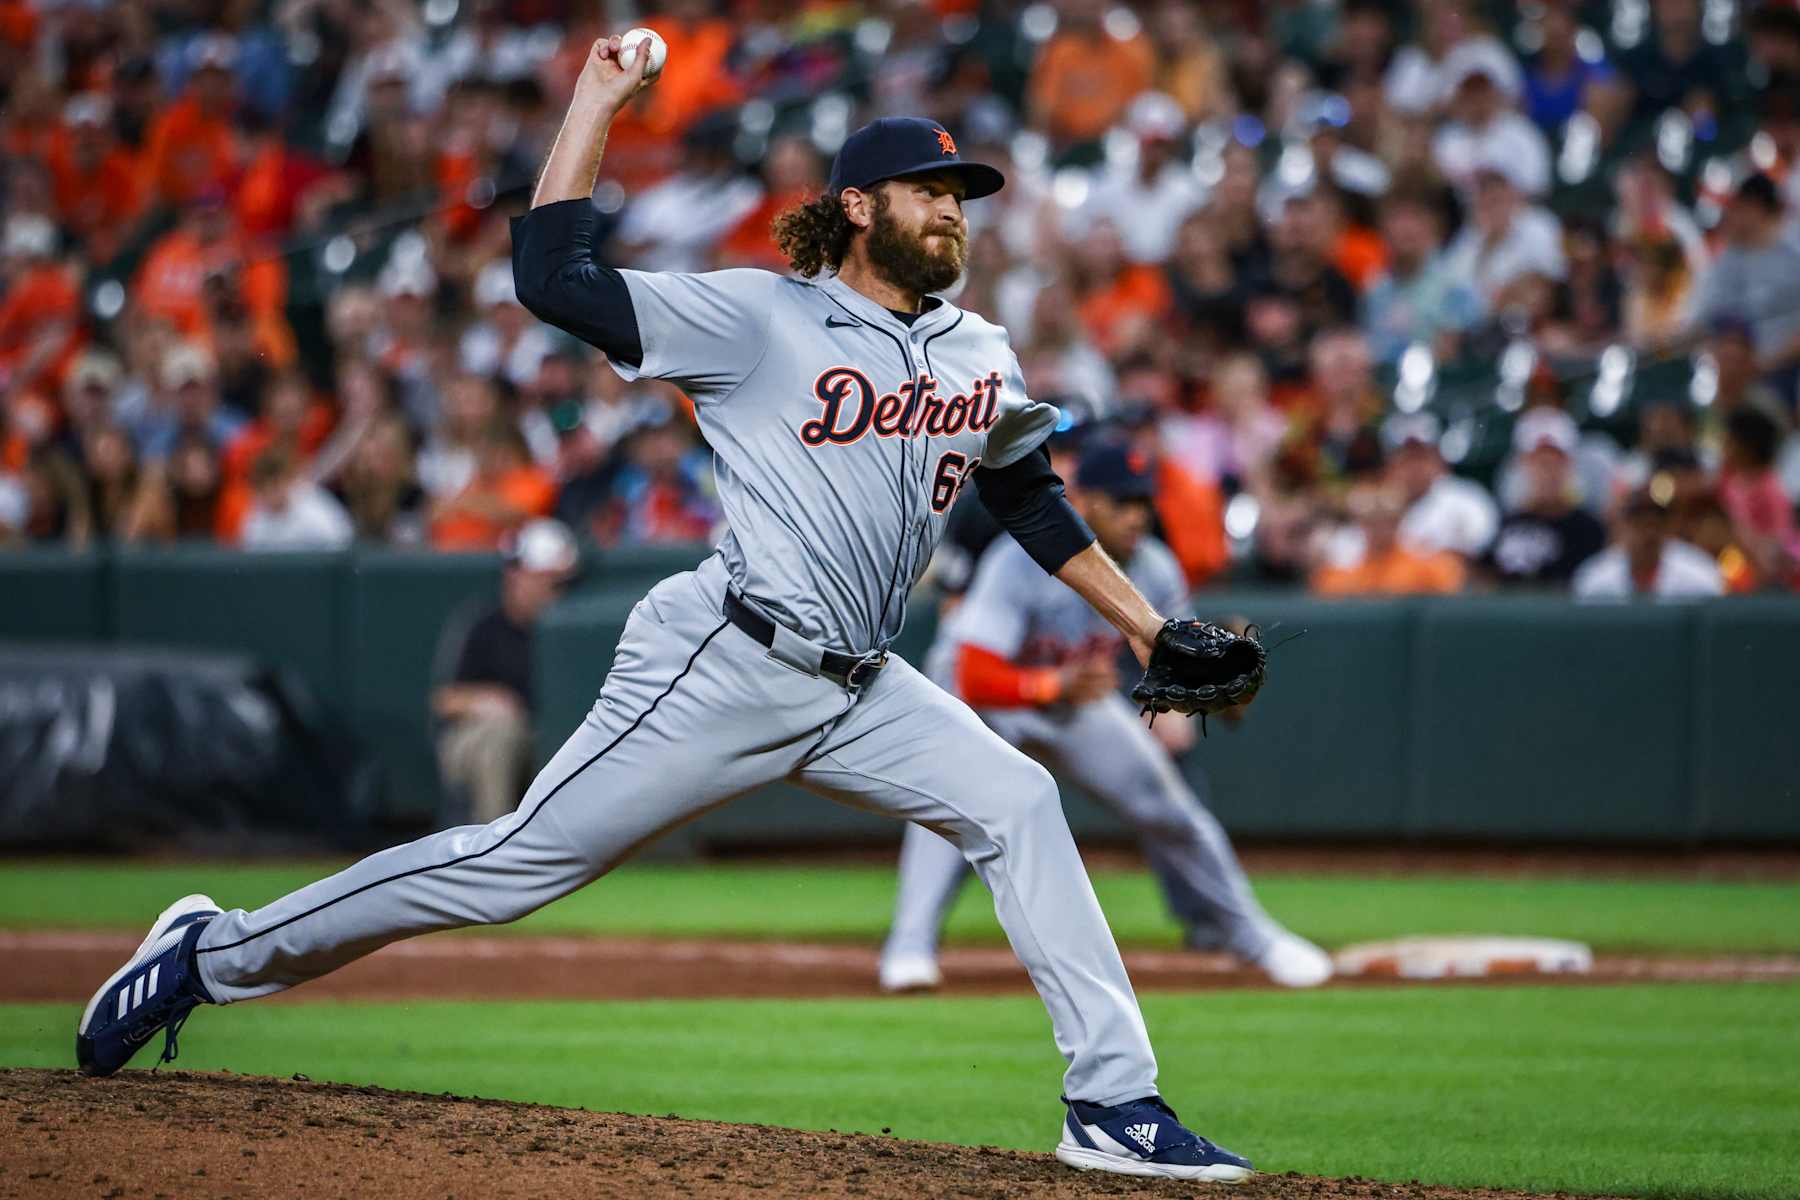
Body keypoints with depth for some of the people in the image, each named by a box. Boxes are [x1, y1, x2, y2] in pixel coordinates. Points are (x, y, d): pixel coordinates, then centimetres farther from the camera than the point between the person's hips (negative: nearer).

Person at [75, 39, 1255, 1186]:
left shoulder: (980, 357, 12)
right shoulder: (760, 317, -7)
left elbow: (1033, 498, 28)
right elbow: (552, 278, -12)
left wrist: (1146, 626, 24)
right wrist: (595, 105, -11)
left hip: (856, 693, 7)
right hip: (725, 665, -7)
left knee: (1018, 803, -7)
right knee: (520, 861, -7)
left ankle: (1115, 1106, -5)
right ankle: (216, 952, 5)